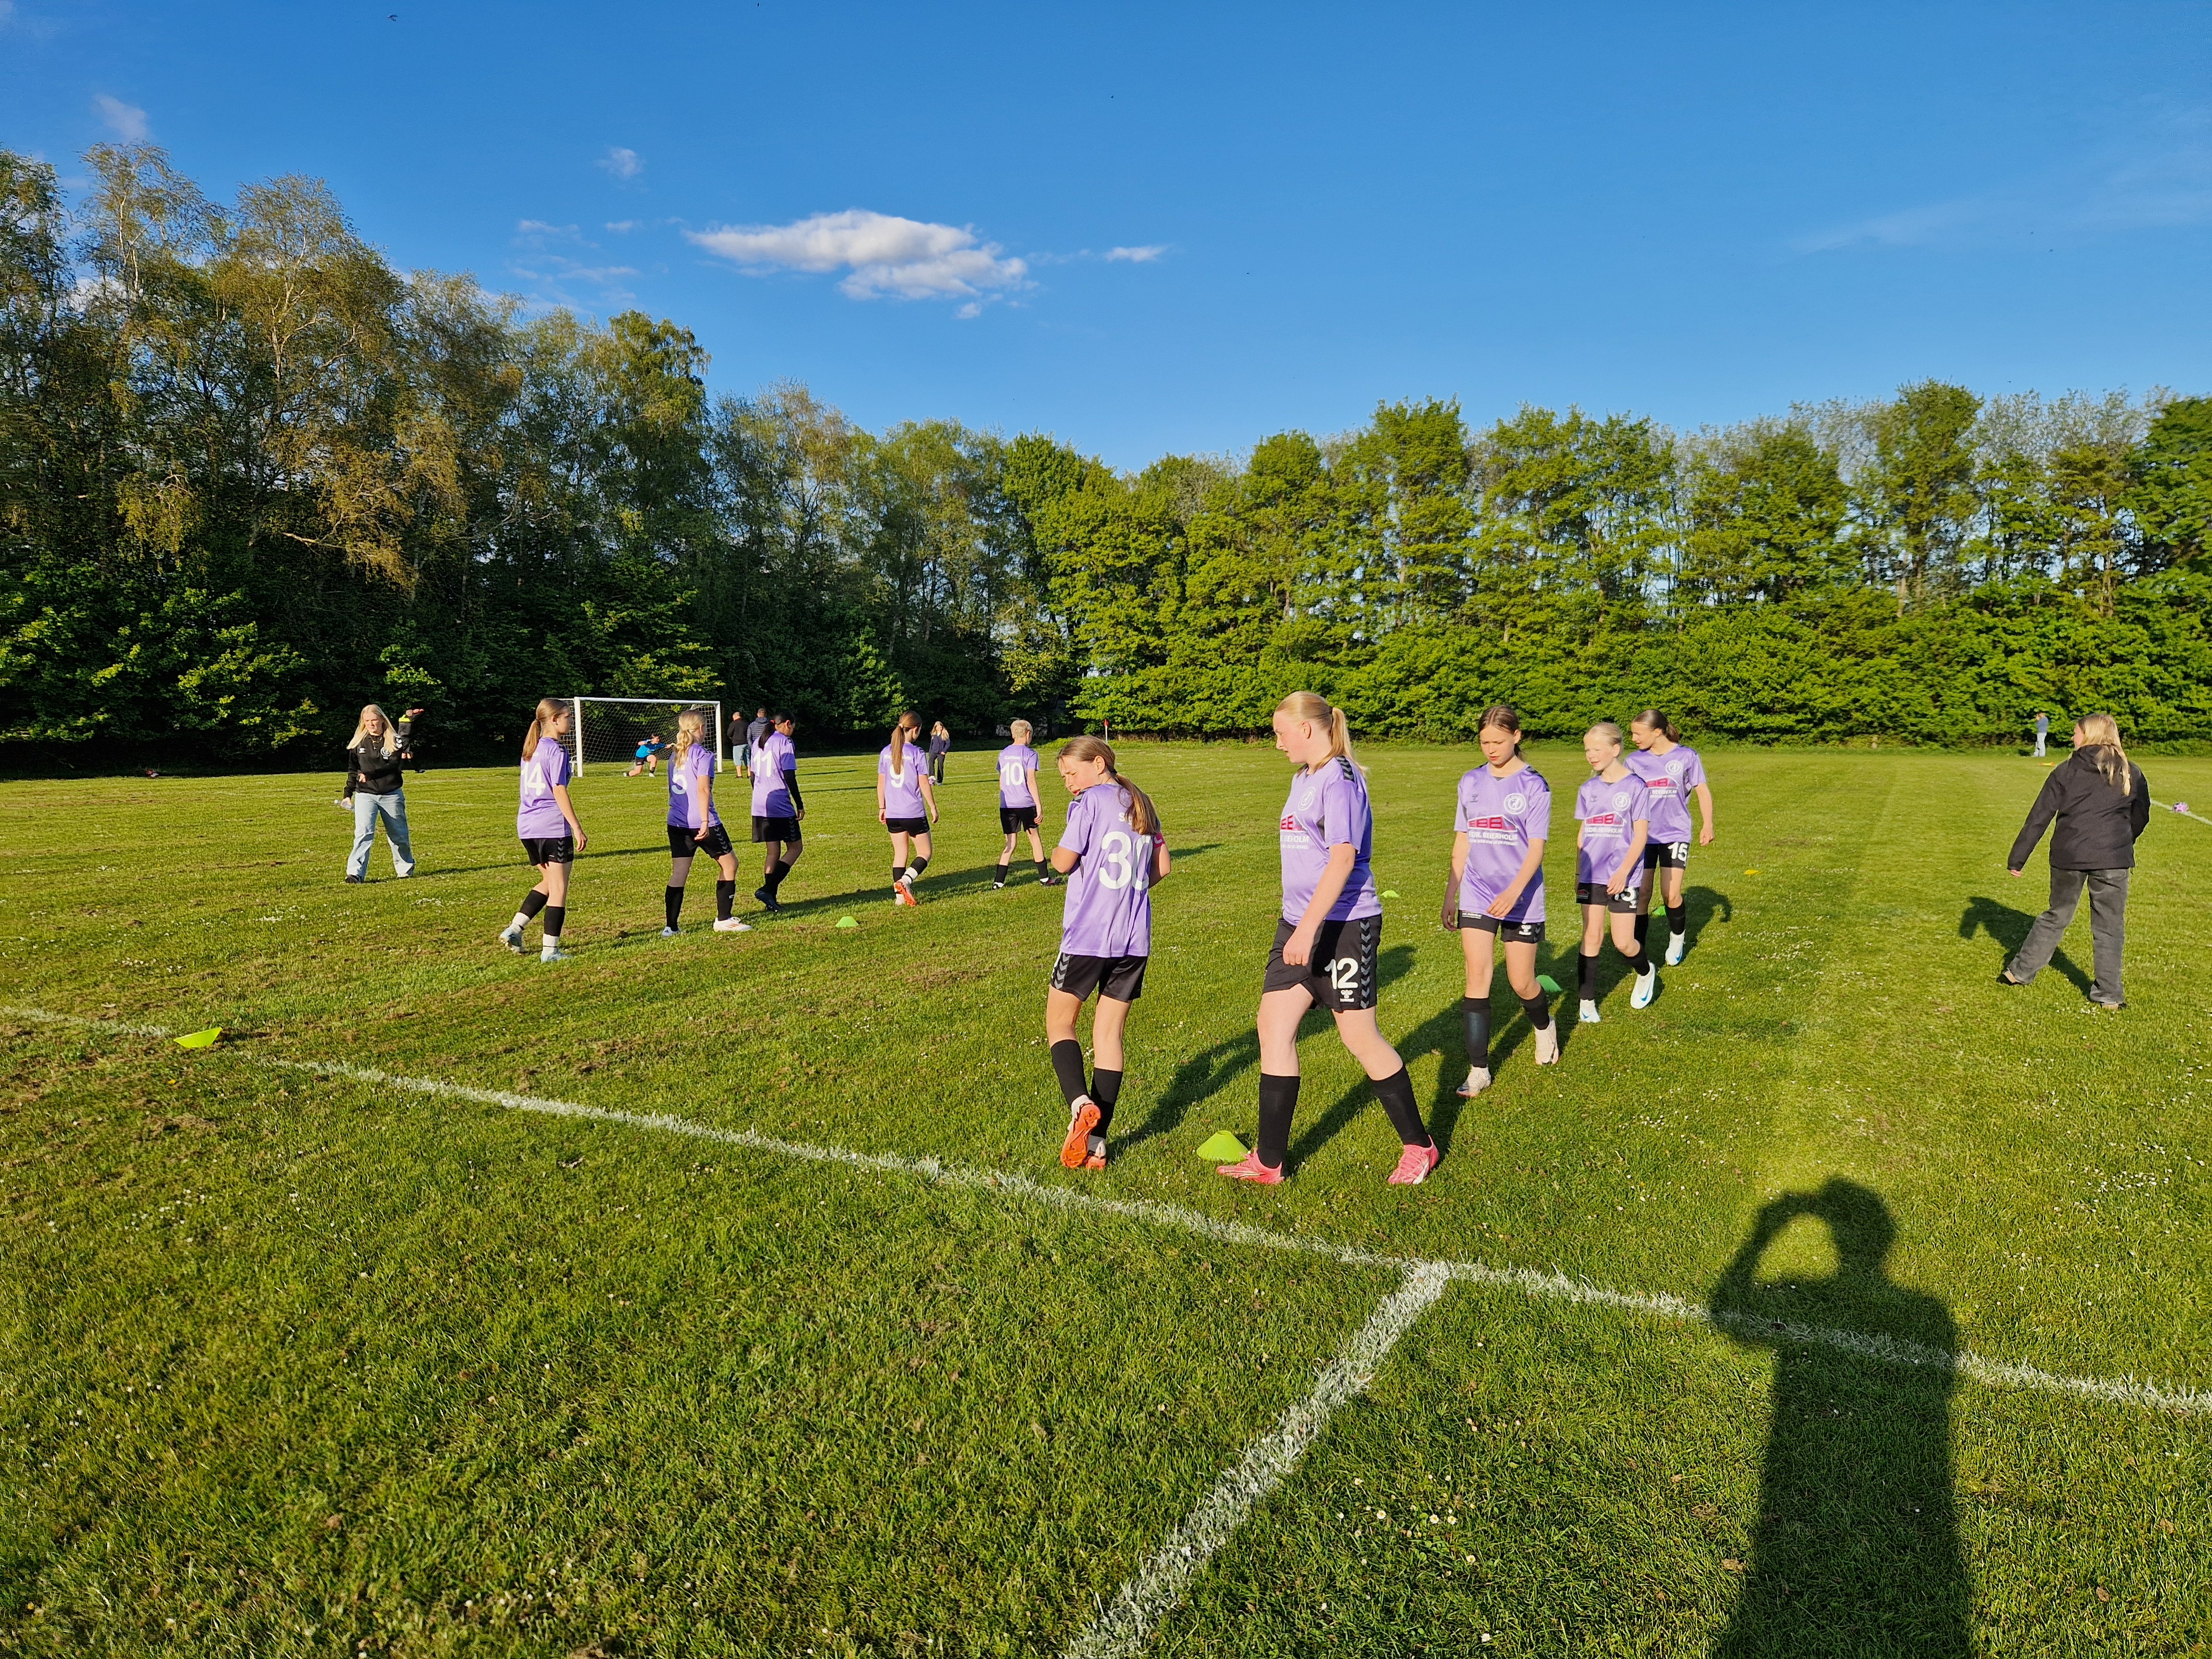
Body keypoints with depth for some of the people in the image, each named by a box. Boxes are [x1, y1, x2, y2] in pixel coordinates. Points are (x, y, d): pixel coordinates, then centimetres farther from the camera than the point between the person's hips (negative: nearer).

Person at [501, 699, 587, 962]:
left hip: (527, 824, 8)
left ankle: (514, 929, 13)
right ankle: (550, 949, 1)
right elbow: (559, 792, -15)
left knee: (548, 882, 22)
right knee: (558, 887, 0)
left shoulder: (530, 749, 15)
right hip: (553, 825, -8)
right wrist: (577, 828, -14)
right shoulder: (556, 750, -10)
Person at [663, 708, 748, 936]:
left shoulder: (674, 756, 14)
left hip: (676, 823, 7)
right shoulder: (703, 755, -8)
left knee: (678, 873, 7)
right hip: (701, 823, -7)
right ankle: (723, 920, 10)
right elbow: (703, 790, -18)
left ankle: (671, 927, 3)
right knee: (730, 865, 8)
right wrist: (705, 822, -21)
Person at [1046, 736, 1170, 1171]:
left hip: (1088, 935, -6)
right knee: (1109, 1033, 9)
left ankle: (1080, 1103, -16)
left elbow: (1062, 861, -11)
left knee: (1059, 1023, 8)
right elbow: (1161, 867, 14)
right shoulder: (1141, 803, 13)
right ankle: (1096, 1143, 8)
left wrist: (1056, 852, 10)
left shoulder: (1090, 801, -8)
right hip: (1135, 938, 6)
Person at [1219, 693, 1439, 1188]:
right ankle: (1269, 1162, 10)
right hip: (1299, 923, 9)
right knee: (1273, 1026, 3)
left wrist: (1308, 928, -28)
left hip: (1344, 925, -9)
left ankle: (1420, 1147, 21)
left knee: (1360, 1037, 1)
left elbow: (1343, 857, -24)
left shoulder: (1340, 778, -15)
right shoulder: (1303, 778, 14)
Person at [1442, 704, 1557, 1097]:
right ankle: (1478, 1071, 0)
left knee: (1521, 982, 6)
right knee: (1477, 979, -5)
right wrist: (1451, 894, 10)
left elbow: (1536, 848, -11)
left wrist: (1514, 892, -26)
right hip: (1476, 898, 3)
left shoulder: (1533, 785, -7)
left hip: (1521, 899, -3)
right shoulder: (1471, 783, 6)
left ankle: (1544, 1026, 40)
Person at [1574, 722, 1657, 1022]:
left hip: (1623, 876, -4)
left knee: (1623, 942, -2)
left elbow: (1641, 835, -8)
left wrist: (1623, 871, -16)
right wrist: (1578, 873, 15)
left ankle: (1646, 973, 30)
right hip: (1591, 875, 4)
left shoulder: (1635, 786, -7)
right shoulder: (1588, 790, 8)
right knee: (1592, 938, 3)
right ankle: (1587, 1001, 10)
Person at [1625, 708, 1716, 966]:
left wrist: (1708, 825, -6)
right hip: (1643, 836, 2)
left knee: (1671, 895, -8)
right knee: (1641, 894, -1)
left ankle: (1677, 940, 20)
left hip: (1675, 835, -2)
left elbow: (1703, 791, 3)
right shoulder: (1634, 761, 2)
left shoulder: (1686, 756, -3)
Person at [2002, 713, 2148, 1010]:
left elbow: (2038, 818, -1)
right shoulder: (2131, 773, 4)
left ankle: (2020, 972, 24)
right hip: (2112, 860, 0)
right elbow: (2141, 817, 14)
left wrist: (2018, 858, 2)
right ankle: (2108, 994, 9)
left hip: (2068, 856, 0)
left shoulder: (2066, 771, 0)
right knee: (2109, 926, 7)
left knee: (2056, 916, 17)